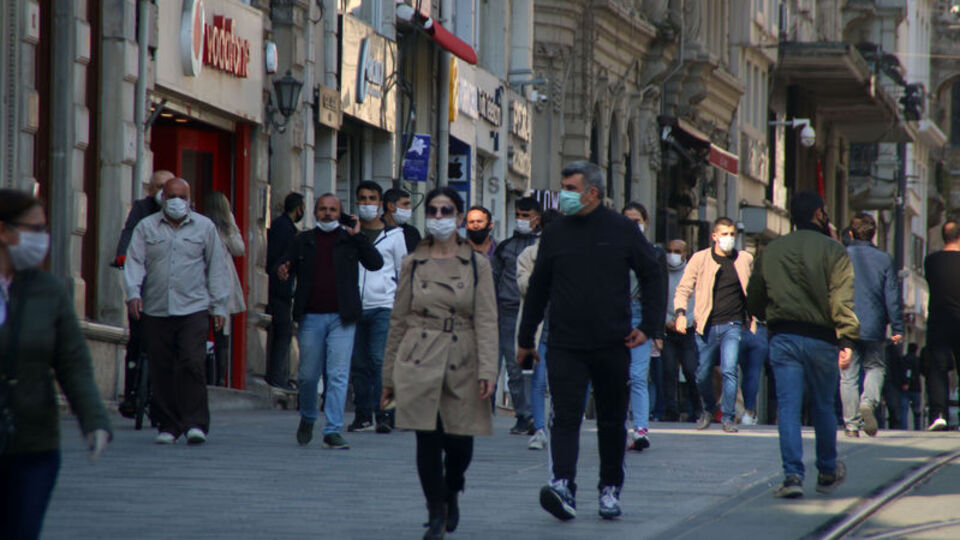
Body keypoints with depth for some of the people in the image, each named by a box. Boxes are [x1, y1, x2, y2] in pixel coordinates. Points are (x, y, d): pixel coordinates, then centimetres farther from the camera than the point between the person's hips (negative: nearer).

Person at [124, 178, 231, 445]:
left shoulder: (204, 227, 10)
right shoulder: (146, 228, 11)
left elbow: (217, 267, 11)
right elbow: (134, 262, 4)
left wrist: (219, 305, 7)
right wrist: (133, 292, -13)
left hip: (194, 309, -2)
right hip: (156, 310, 2)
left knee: (192, 364, -14)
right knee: (161, 371, 2)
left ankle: (195, 423, -13)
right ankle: (167, 425, 10)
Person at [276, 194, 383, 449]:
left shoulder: (350, 240, 7)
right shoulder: (303, 241, 11)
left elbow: (376, 263, -2)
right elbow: (285, 265, 10)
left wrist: (357, 236, -9)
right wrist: (282, 272, -13)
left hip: (341, 318, -1)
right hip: (311, 318, 1)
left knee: (338, 376, -6)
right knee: (308, 375, 6)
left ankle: (333, 431, -4)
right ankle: (307, 419, 31)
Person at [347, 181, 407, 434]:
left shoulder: (394, 235, 7)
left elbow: (403, 271, 11)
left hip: (383, 306, -3)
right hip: (355, 306, 3)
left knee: (381, 360, -13)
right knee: (359, 364, 4)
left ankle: (383, 414, -11)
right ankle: (363, 415, 11)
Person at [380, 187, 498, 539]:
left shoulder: (477, 265, 4)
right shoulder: (413, 264, 8)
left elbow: (486, 321, -1)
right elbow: (398, 321, 11)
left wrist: (487, 370, -13)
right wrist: (389, 377, 11)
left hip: (462, 364, 0)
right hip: (419, 364, 0)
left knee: (459, 441, -1)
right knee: (427, 440, -7)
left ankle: (451, 496, 29)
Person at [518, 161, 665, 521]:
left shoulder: (622, 231, 1)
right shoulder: (555, 235, 6)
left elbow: (652, 276, 7)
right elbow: (538, 289, 15)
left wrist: (650, 326, -4)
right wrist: (525, 339, 17)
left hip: (613, 345, 0)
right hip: (565, 346, 0)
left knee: (612, 421, 9)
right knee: (565, 418, -14)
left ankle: (610, 490, 22)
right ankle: (563, 488, -25)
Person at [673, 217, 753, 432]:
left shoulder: (745, 260, 7)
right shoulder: (700, 259, 2)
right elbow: (683, 289, 4)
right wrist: (680, 312, -12)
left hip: (732, 325, -1)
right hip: (707, 326, 1)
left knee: (729, 370, -15)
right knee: (703, 375, 7)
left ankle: (728, 418, -5)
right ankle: (709, 409, 33)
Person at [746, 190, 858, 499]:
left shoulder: (770, 251, 9)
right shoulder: (832, 250, -4)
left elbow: (753, 300, 14)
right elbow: (842, 300, -13)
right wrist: (847, 341, -14)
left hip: (781, 337, 2)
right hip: (820, 338, -2)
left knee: (788, 407, -1)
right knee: (823, 408, 13)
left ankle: (792, 474, -13)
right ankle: (828, 473, 27)